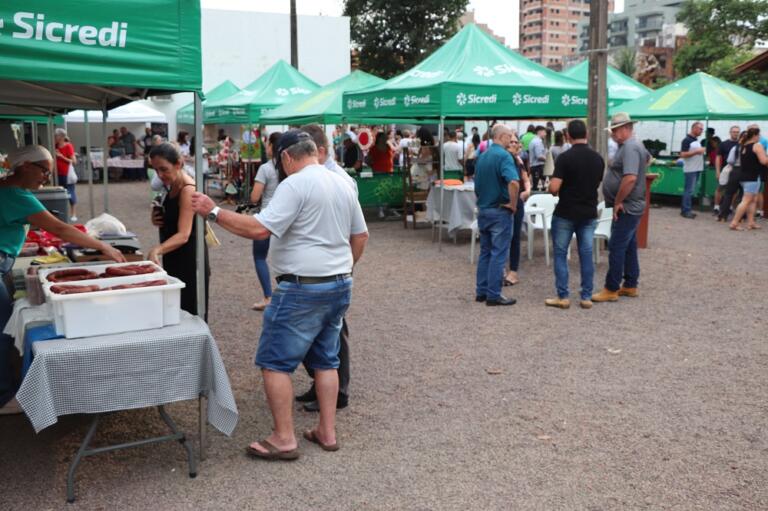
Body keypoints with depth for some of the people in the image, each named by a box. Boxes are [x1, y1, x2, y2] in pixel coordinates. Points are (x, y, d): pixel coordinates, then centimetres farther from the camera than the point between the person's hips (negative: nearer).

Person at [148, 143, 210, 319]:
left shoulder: (188, 190, -21)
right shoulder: (172, 186, 7)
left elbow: (184, 235, -29)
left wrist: (157, 250, -45)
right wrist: (158, 219, -2)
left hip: (189, 260, -10)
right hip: (174, 258, 10)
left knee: (190, 314, -5)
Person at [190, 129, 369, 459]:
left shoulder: (295, 184, -15)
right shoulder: (343, 184, 11)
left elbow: (260, 229, -23)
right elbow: (361, 236, 16)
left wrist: (214, 212, -16)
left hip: (303, 289, -8)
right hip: (340, 285, 9)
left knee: (274, 362, 2)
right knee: (325, 360, 17)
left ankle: (284, 439, 5)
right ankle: (327, 432, 22)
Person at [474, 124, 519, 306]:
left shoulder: (482, 156, 10)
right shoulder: (504, 155, -15)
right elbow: (513, 182, -30)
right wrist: (513, 204, -18)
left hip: (482, 209, 8)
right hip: (499, 211, -8)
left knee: (485, 252, 14)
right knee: (498, 254, -3)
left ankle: (481, 291, 17)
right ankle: (493, 295, -1)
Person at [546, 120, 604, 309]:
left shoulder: (565, 157, -15)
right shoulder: (598, 158, 2)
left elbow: (554, 188, -20)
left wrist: (554, 191, 2)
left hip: (565, 214, -4)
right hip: (589, 213, 4)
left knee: (560, 254, 6)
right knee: (586, 255, 8)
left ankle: (562, 297, 5)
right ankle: (587, 297, 11)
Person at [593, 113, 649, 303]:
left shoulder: (629, 148, -19)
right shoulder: (632, 146, 14)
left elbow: (630, 178, -31)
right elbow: (647, 158, 35)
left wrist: (618, 201, -22)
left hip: (627, 207, -11)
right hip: (631, 206, 11)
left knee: (617, 247, -7)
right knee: (629, 246, 14)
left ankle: (611, 289, -2)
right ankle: (630, 286, 21)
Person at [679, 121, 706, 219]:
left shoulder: (697, 140, 16)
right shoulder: (687, 140, -11)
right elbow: (683, 154, -18)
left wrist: (702, 151, 8)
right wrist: (697, 152, -22)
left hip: (697, 169, 9)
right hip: (690, 169, -9)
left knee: (690, 190, 10)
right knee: (689, 190, -8)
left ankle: (685, 210, 14)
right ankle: (686, 211, -5)